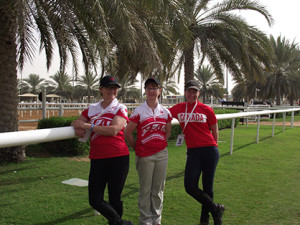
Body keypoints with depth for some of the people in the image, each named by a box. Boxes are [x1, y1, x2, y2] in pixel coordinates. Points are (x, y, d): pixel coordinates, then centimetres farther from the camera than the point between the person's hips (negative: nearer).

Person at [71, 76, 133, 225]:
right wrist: (78, 127, -10)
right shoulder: (92, 109, 13)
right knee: (95, 200, 0)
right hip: (97, 159, 4)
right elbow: (78, 122, 15)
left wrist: (88, 126, -13)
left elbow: (114, 130, -14)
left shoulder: (120, 108, 1)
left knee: (114, 199, 5)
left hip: (118, 158, -3)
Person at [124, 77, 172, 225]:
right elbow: (127, 133, -4)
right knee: (145, 189, 5)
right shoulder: (139, 111, -7)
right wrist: (138, 148, 0)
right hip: (144, 156, -3)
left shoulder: (165, 112, 5)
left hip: (161, 154, 4)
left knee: (158, 189, 12)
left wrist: (160, 144, 11)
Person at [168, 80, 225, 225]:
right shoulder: (178, 108, 8)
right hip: (192, 152, 2)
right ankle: (216, 209, 15)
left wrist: (211, 147, 7)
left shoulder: (207, 110, 2)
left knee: (207, 187, 7)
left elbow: (215, 133, 8)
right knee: (190, 187, -7)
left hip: (210, 151, -2)